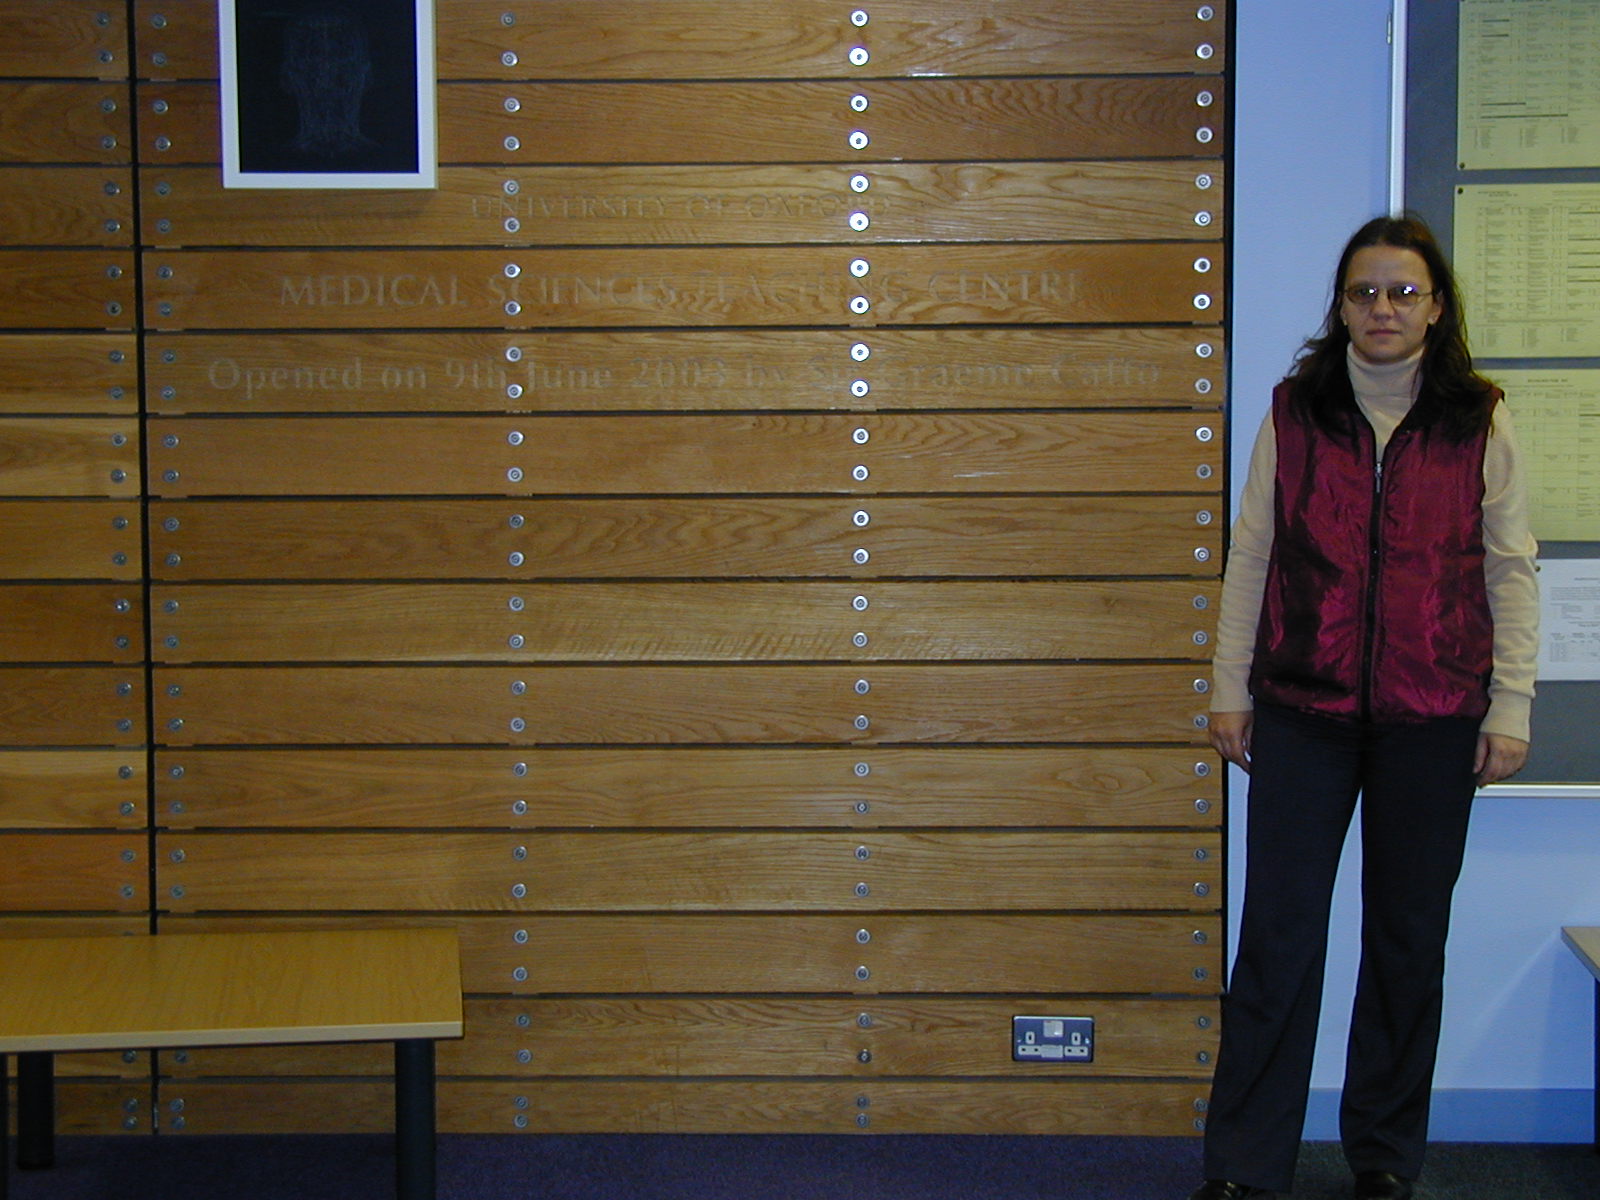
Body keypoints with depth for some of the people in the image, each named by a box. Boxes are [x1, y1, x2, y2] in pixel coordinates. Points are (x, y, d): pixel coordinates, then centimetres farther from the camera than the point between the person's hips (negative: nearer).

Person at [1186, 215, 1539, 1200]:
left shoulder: (1478, 422, 1)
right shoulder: (1295, 414, 3)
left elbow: (1511, 572, 3)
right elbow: (1251, 556, 5)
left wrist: (1510, 708, -1)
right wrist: (1230, 689, 3)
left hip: (1431, 716, 0)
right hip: (1302, 711, 0)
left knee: (1409, 934, 9)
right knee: (1278, 932, 1)